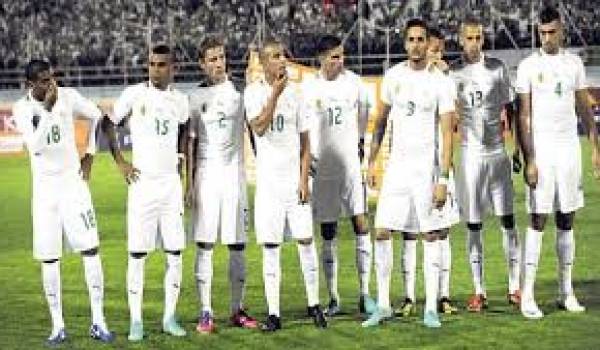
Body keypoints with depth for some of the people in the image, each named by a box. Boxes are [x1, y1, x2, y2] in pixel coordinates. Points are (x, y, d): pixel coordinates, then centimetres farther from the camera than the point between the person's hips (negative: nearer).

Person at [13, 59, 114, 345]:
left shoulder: (68, 97, -5)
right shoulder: (22, 108, -9)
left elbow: (95, 116, 14)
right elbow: (35, 146, -23)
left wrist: (89, 154, 9)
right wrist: (47, 109, -28)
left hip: (73, 181, 1)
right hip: (44, 187, 0)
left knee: (90, 250, -7)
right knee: (49, 259, 1)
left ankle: (98, 322, -2)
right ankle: (58, 326, 10)